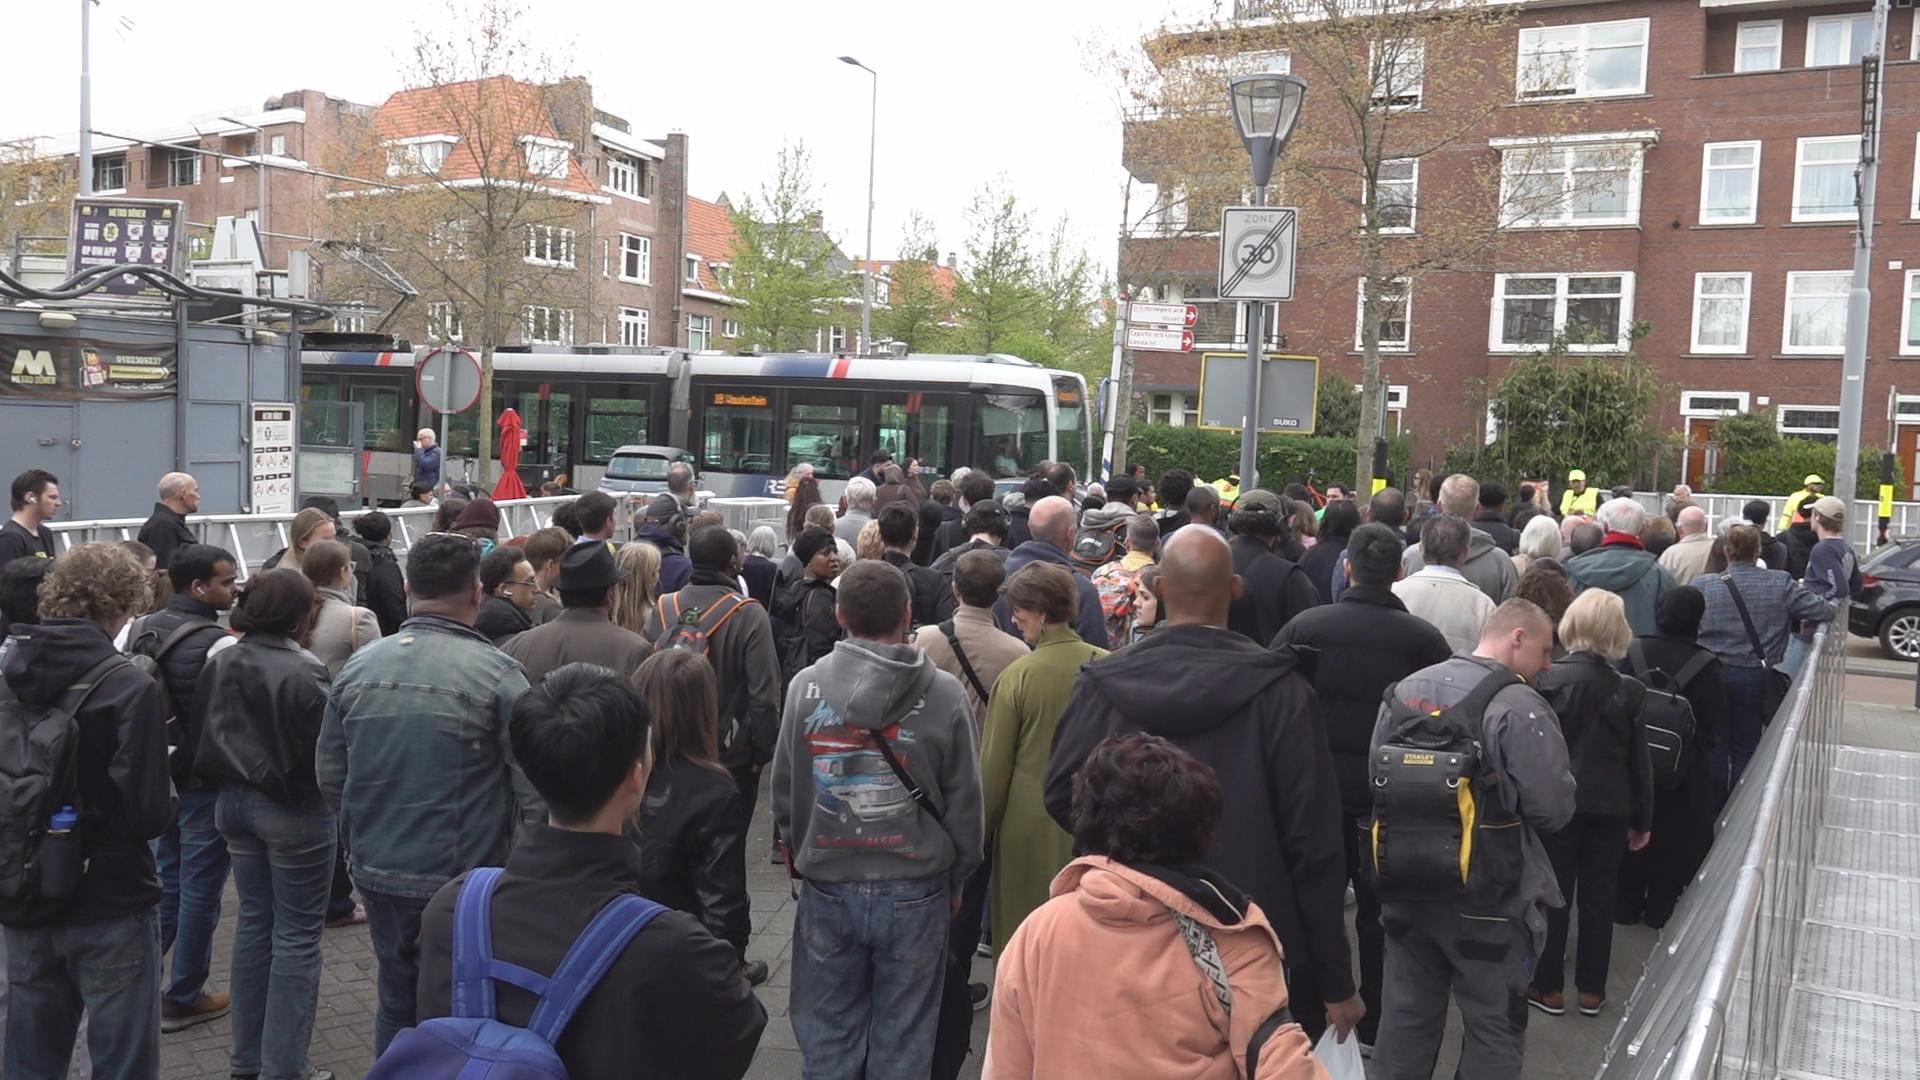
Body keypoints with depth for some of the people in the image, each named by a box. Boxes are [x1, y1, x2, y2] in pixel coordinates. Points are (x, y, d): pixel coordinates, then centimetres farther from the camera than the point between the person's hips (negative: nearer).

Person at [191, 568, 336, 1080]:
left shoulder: (219, 664, 0)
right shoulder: (303, 673, -23)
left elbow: (204, 738, 8)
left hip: (234, 803, 7)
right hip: (294, 811, -7)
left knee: (254, 921, 18)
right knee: (297, 935, 4)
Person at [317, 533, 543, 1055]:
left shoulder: (356, 667, 0)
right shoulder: (496, 673, -16)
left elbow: (329, 775, 10)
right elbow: (535, 788, -16)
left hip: (377, 873, 5)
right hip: (463, 880, -5)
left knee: (396, 999, 21)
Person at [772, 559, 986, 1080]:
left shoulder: (805, 686, -6)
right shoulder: (944, 694, -10)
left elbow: (785, 792, 3)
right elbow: (964, 802, -3)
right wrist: (954, 879, 11)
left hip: (826, 886, 2)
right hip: (915, 890, -1)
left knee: (826, 1036, 15)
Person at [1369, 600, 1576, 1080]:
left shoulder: (1405, 689, 0)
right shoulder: (1518, 706, -19)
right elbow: (1554, 808, -18)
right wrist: (1507, 803, 2)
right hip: (1489, 896, -5)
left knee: (1406, 1015, 18)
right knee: (1493, 1027, 12)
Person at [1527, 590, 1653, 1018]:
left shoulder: (1548, 679, -13)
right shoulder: (1628, 689, -5)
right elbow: (1640, 761, 1)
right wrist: (1643, 819, 10)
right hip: (1611, 806, 2)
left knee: (1553, 894, 7)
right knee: (1599, 895, 11)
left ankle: (1548, 987, 14)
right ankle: (1591, 989, 19)